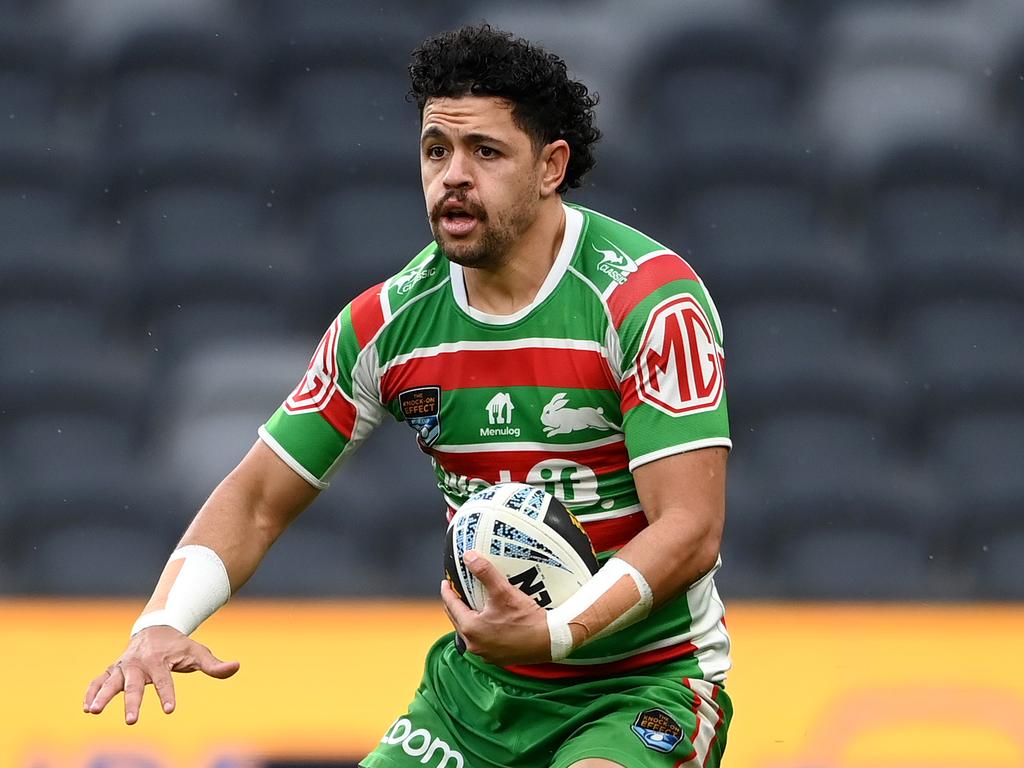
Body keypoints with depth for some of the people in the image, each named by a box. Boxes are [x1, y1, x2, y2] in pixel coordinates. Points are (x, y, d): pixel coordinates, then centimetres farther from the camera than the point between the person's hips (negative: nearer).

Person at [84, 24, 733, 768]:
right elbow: (257, 499, 5)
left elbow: (690, 529, -20)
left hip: (647, 680, -5)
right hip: (480, 682, 6)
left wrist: (553, 632, -36)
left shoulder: (648, 297, -15)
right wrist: (161, 624, -14)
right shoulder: (387, 322, 0)